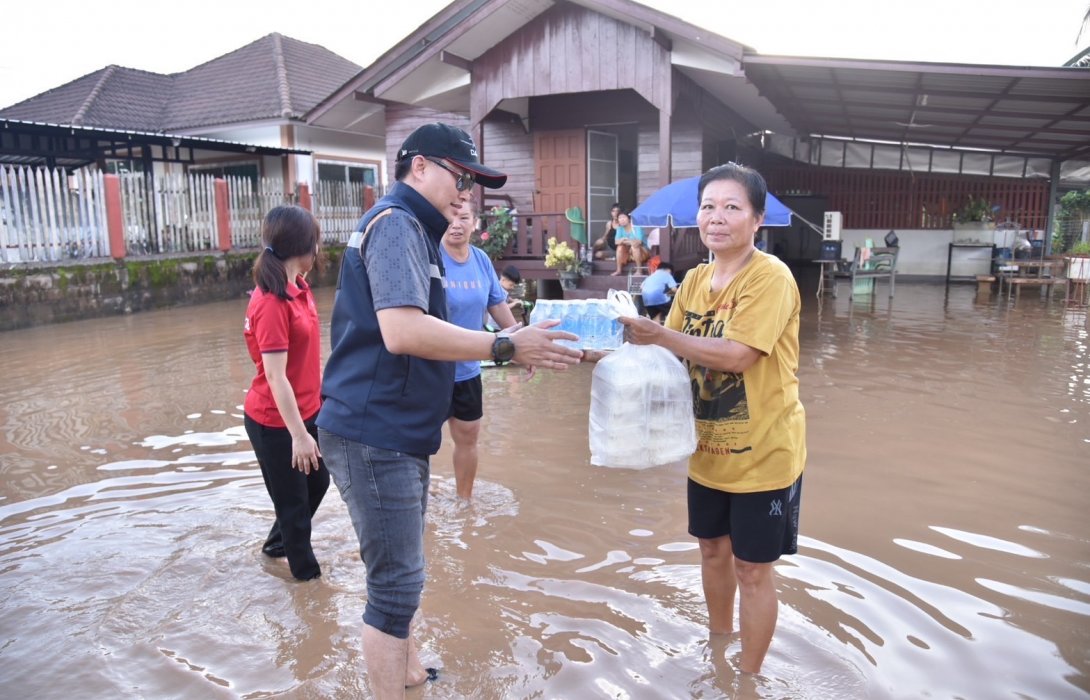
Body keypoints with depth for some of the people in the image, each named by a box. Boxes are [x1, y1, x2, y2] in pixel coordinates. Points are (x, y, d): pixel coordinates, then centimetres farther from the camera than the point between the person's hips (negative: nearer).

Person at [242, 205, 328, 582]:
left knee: (317, 481, 25)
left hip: (306, 409, 9)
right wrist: (299, 434, -22)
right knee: (293, 501, 11)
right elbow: (275, 377, -24)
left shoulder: (298, 288, 1)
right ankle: (306, 572, 33)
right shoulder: (272, 302, -25)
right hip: (276, 422, -9)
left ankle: (279, 543, 49)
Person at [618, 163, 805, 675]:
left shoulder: (771, 277, -19)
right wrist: (641, 337, -17)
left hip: (763, 454, -7)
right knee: (712, 548, 22)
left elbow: (738, 355, -29)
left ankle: (748, 676, 29)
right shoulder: (695, 280, 4)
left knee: (752, 569, 8)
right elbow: (675, 349, 3)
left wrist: (660, 335, -28)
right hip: (709, 450, 7)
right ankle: (718, 643, 47)